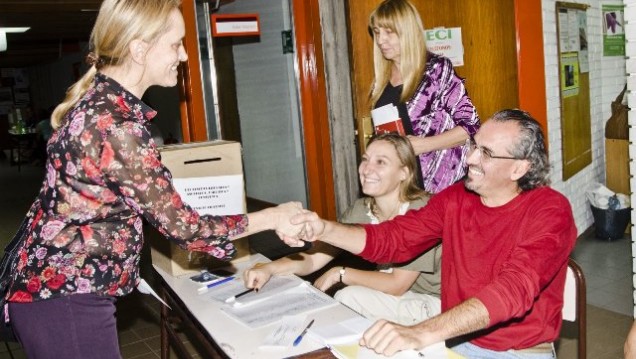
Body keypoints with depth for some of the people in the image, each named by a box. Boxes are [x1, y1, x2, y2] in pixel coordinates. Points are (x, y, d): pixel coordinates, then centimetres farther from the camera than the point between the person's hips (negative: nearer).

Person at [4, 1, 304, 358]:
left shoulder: (98, 101, 4)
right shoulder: (116, 126, -25)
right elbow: (180, 225, -20)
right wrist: (273, 218, -12)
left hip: (58, 283, 9)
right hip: (66, 299, -9)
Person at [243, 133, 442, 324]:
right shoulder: (361, 210, -4)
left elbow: (397, 284, -21)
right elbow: (314, 257, -9)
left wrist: (339, 273, -15)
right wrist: (269, 268, -26)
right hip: (398, 294, 5)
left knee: (348, 297, -19)